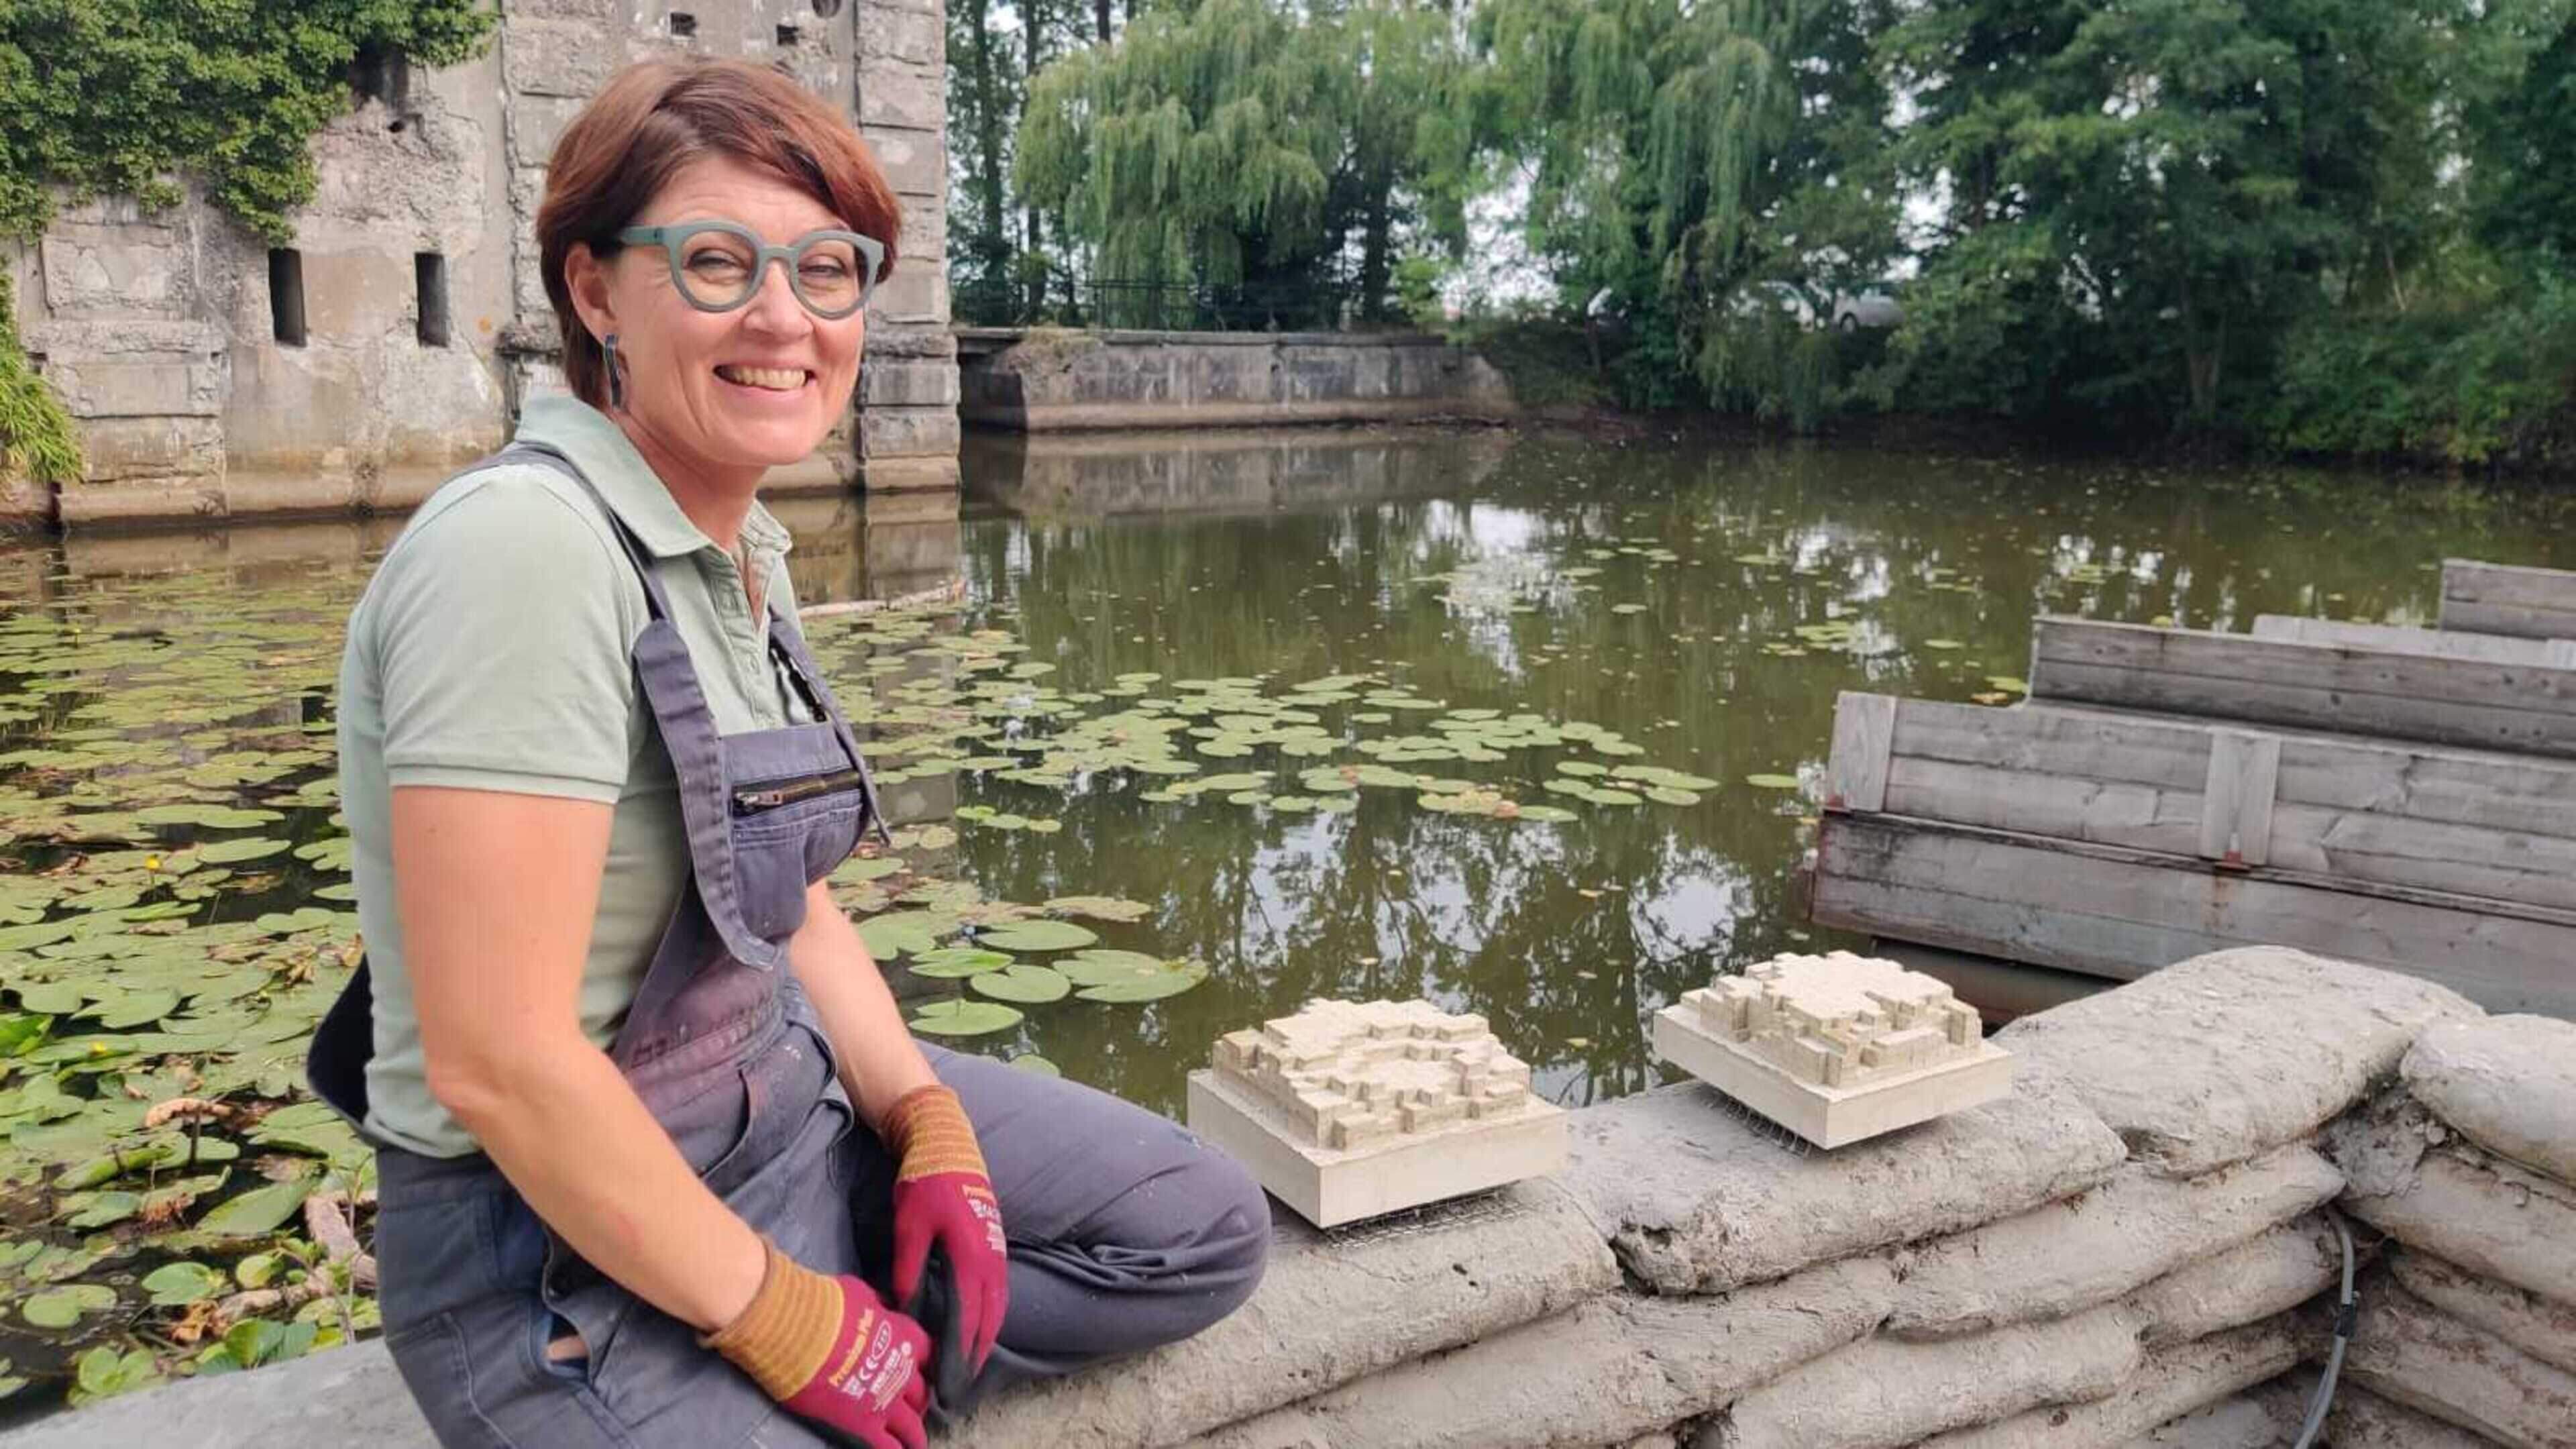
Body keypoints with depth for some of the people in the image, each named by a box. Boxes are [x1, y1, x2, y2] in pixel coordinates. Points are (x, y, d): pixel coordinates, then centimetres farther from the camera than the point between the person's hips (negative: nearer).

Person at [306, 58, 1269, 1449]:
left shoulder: (746, 550, 4)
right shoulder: (526, 546, -24)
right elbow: (496, 1062, -27)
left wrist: (934, 1131, -3)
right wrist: (786, 1320, -18)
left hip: (794, 1107, 9)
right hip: (562, 1240, -8)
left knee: (1207, 1232, 10)